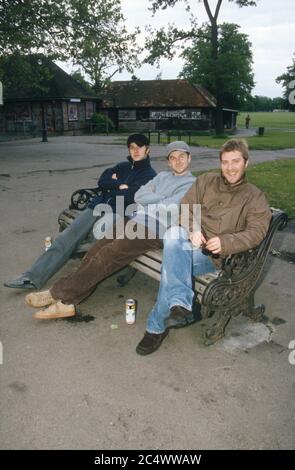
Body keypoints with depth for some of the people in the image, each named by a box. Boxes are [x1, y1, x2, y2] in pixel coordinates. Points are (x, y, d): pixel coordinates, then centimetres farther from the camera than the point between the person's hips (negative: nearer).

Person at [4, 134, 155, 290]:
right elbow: (101, 181, 11)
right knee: (67, 236, -11)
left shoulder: (149, 175, 5)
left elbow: (131, 196, -11)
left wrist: (112, 186, 2)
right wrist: (119, 185, -2)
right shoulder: (122, 166, 24)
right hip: (97, 206, 5)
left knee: (97, 242, -33)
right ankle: (33, 277, -12)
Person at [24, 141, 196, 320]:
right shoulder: (163, 176, 26)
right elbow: (139, 196, 12)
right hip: (135, 221, 7)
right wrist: (162, 197, -2)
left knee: (106, 254, -19)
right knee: (96, 250, -11)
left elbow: (172, 208, -11)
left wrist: (147, 204, 2)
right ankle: (66, 302, -7)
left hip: (153, 230, -7)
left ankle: (59, 294, -11)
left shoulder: (192, 183, 6)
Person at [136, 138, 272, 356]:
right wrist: (192, 230, -13)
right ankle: (181, 304, -42)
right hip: (188, 240, 3)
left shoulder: (255, 197, 12)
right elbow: (185, 209, 10)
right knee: (173, 232, -34)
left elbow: (256, 232, -3)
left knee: (173, 260, -32)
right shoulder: (206, 180, 19)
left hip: (211, 254, -3)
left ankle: (157, 326, -23)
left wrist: (225, 242, -22)